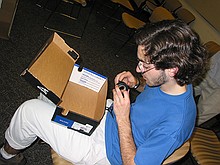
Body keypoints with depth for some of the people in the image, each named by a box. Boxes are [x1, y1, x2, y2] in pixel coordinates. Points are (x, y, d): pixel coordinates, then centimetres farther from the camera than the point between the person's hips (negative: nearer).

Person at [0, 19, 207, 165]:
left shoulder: (174, 124, -36)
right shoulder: (174, 82, -13)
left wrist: (122, 119, -30)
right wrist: (137, 84, -8)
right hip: (107, 115, 8)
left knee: (29, 110, -10)